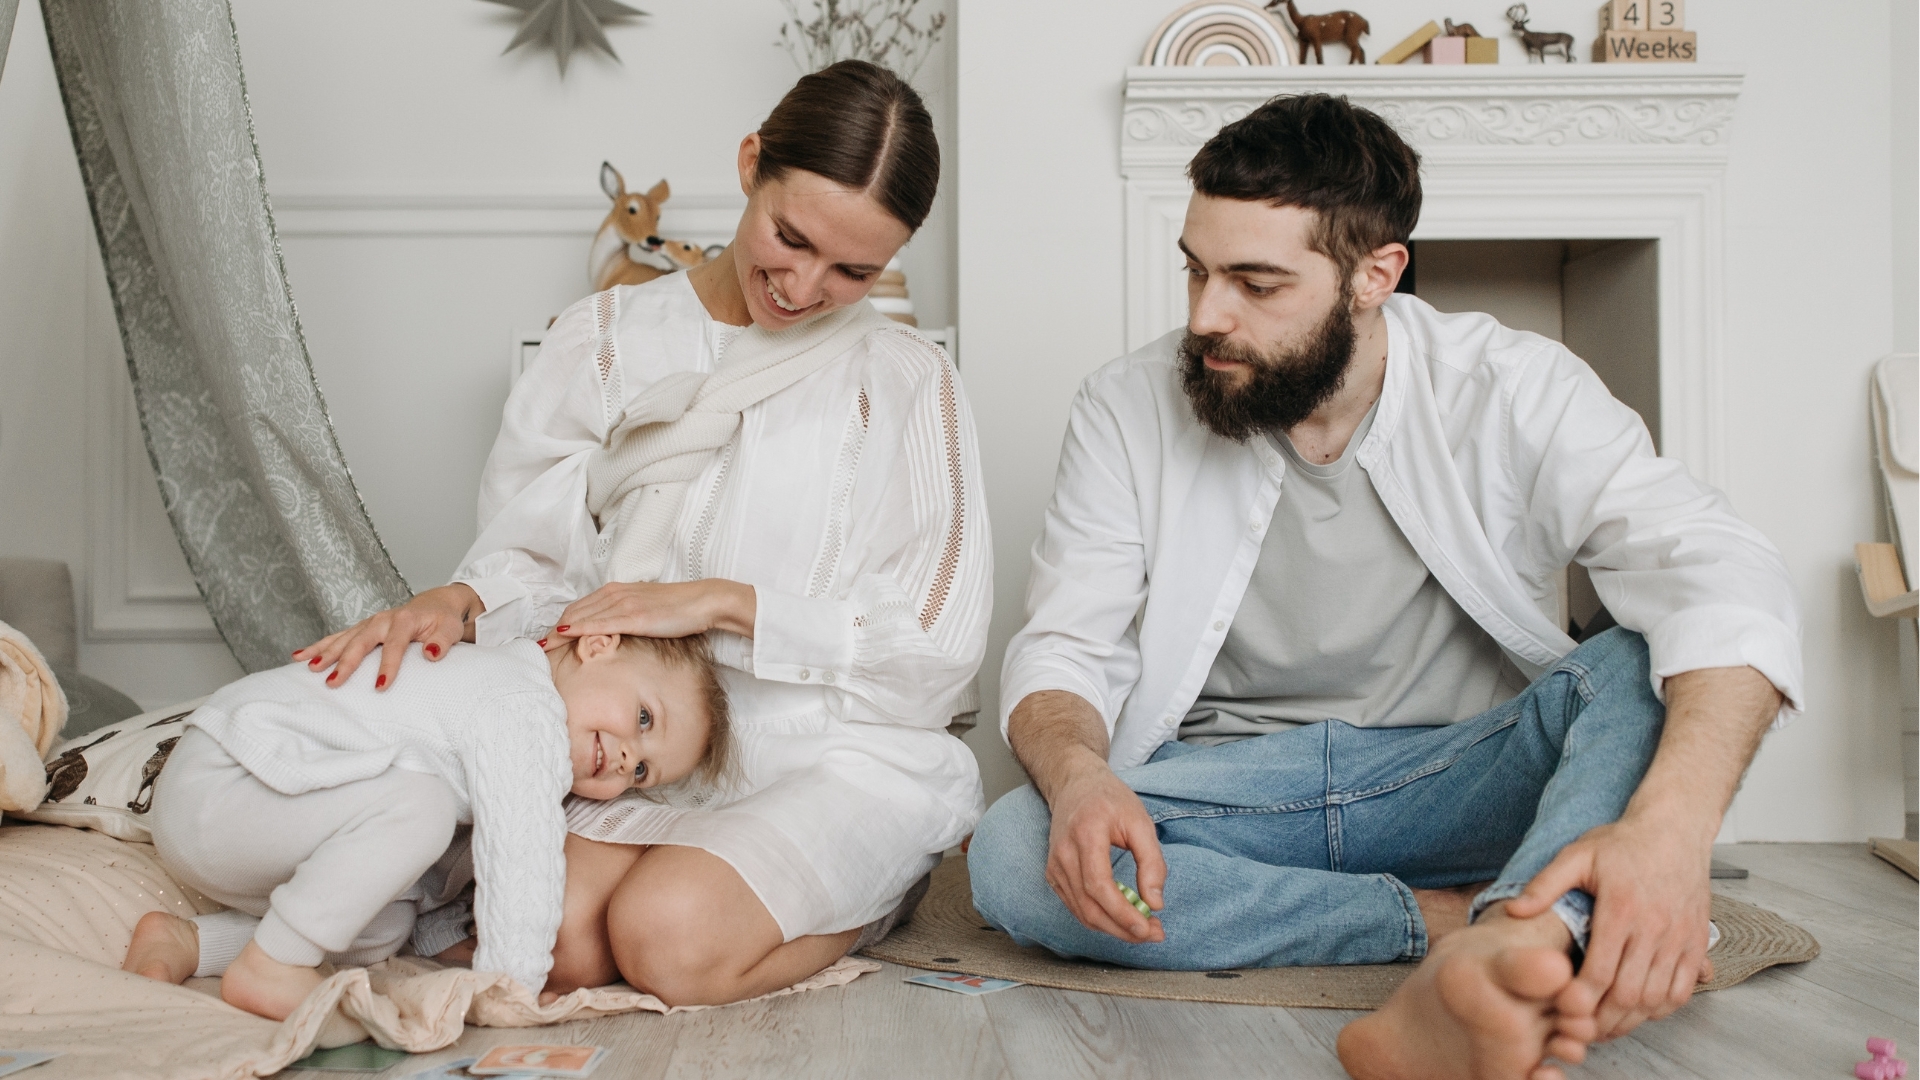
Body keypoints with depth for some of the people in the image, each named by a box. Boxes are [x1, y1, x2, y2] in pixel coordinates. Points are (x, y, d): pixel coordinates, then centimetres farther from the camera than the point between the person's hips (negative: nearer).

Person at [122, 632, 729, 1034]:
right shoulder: (526, 711, -21)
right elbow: (517, 857, -26)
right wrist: (509, 991, -21)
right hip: (214, 780, -11)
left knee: (385, 931, 16)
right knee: (415, 805, -30)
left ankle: (186, 944, 15)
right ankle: (268, 967, -17)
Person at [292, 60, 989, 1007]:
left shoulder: (906, 382, 2)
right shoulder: (606, 342, 8)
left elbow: (940, 635, -5)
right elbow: (532, 556, 9)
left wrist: (724, 602, -15)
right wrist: (460, 600, -16)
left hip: (841, 757, -2)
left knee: (670, 936, -29)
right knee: (553, 943, -26)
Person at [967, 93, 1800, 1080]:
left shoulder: (1508, 389, -8)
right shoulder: (1129, 410, -3)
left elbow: (1726, 584, -20)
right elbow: (1061, 647, -4)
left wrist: (1668, 829, -40)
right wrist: (1076, 773, -31)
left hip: (1453, 778, 0)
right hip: (1226, 790, 1)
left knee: (1644, 669, -27)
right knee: (1011, 856, -29)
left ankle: (1501, 954, -52)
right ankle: (1475, 922, -26)